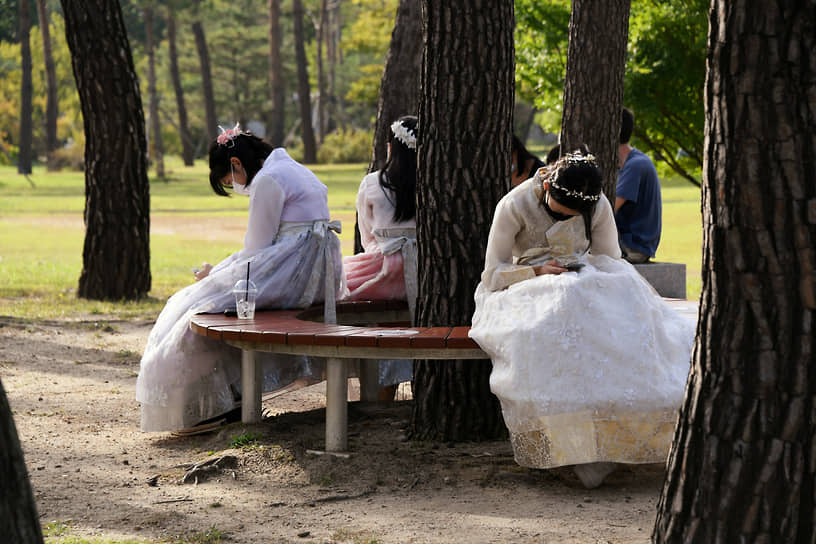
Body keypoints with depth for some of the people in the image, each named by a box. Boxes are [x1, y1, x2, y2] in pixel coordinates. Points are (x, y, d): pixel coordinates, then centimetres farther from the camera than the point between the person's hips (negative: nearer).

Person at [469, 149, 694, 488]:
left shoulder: (598, 208, 1)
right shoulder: (514, 206, -9)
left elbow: (611, 263, 8)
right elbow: (493, 274, -7)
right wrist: (536, 271, -23)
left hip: (583, 286, 4)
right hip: (525, 291, -4)